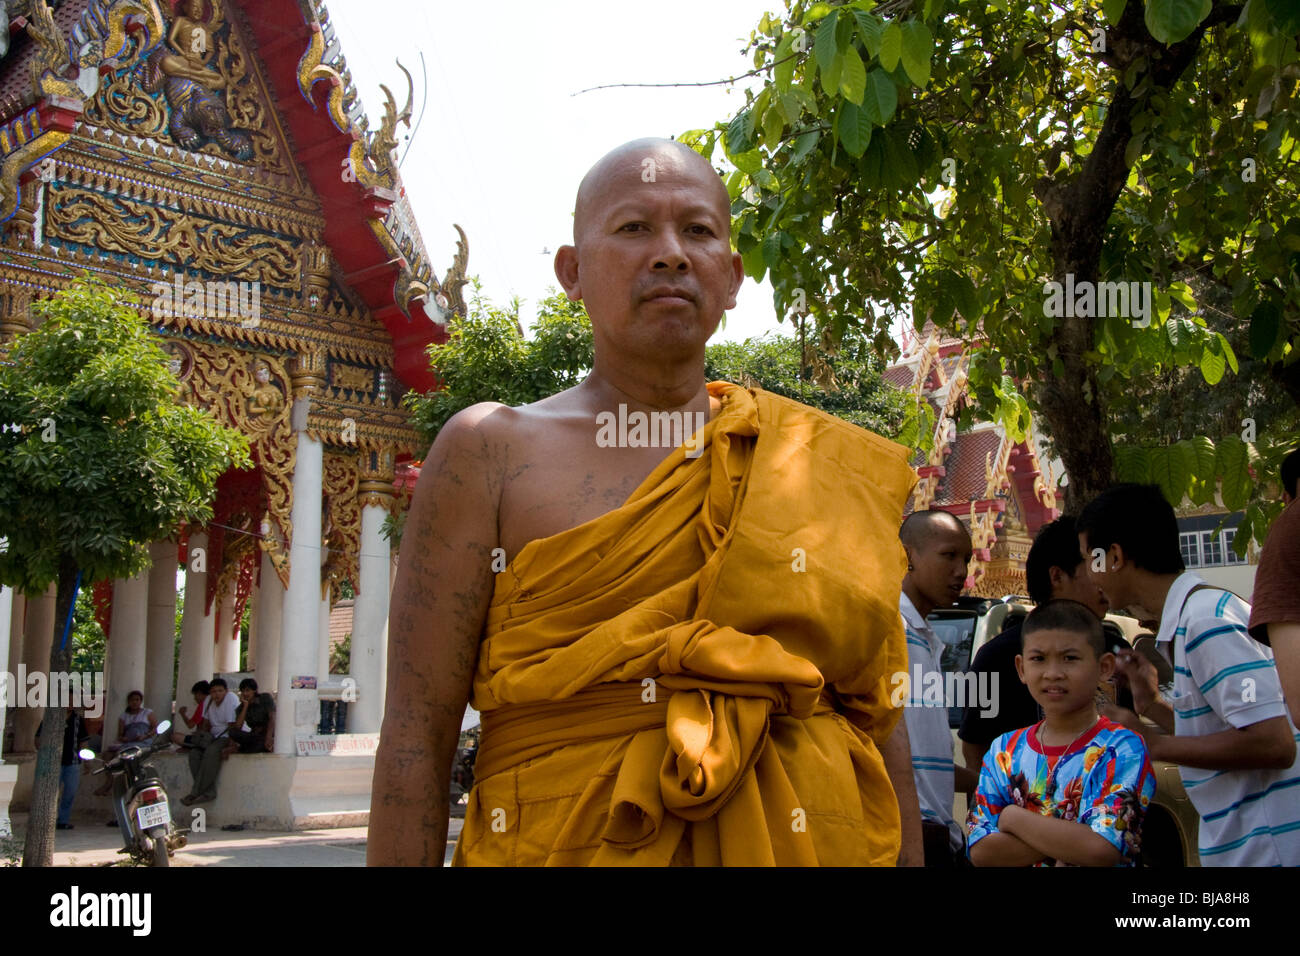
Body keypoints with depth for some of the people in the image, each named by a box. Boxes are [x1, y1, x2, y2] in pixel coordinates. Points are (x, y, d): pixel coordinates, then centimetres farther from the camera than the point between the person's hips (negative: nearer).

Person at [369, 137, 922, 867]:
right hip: (561, 846, -2)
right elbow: (417, 739, -8)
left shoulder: (826, 469, 4)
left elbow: (881, 727, 6)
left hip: (805, 843, 3)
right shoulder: (490, 453, -3)